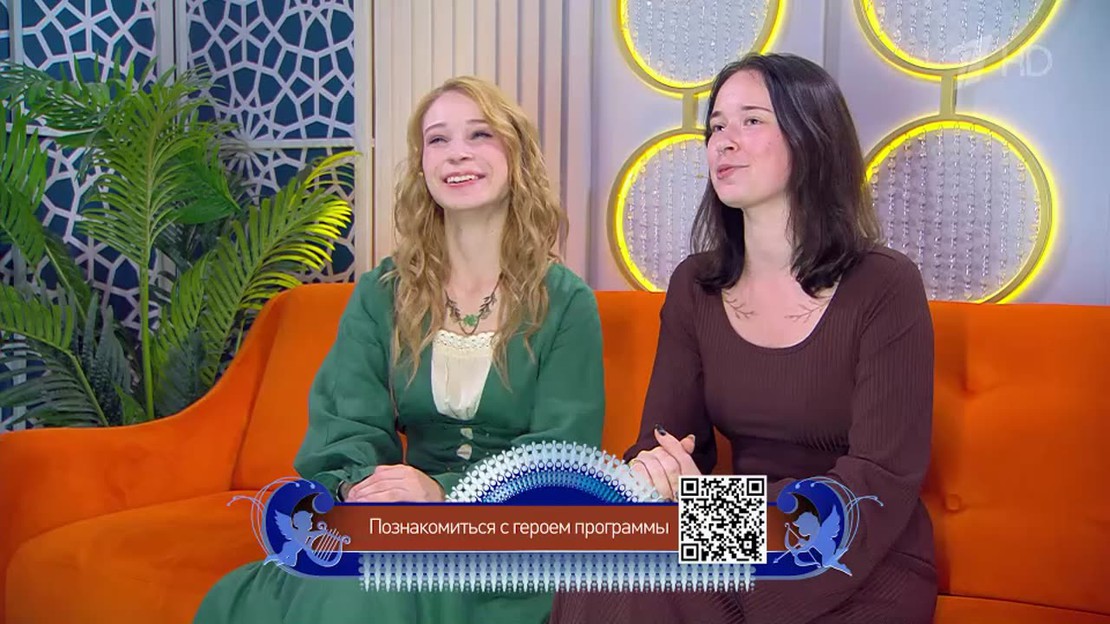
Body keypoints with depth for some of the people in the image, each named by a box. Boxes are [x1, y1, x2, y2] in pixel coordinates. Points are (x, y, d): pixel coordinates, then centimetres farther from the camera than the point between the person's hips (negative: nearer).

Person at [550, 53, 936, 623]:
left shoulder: (885, 287, -10)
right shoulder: (694, 287, 5)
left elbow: (881, 480, -15)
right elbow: (662, 437, 3)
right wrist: (650, 471, -24)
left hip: (864, 570, -4)